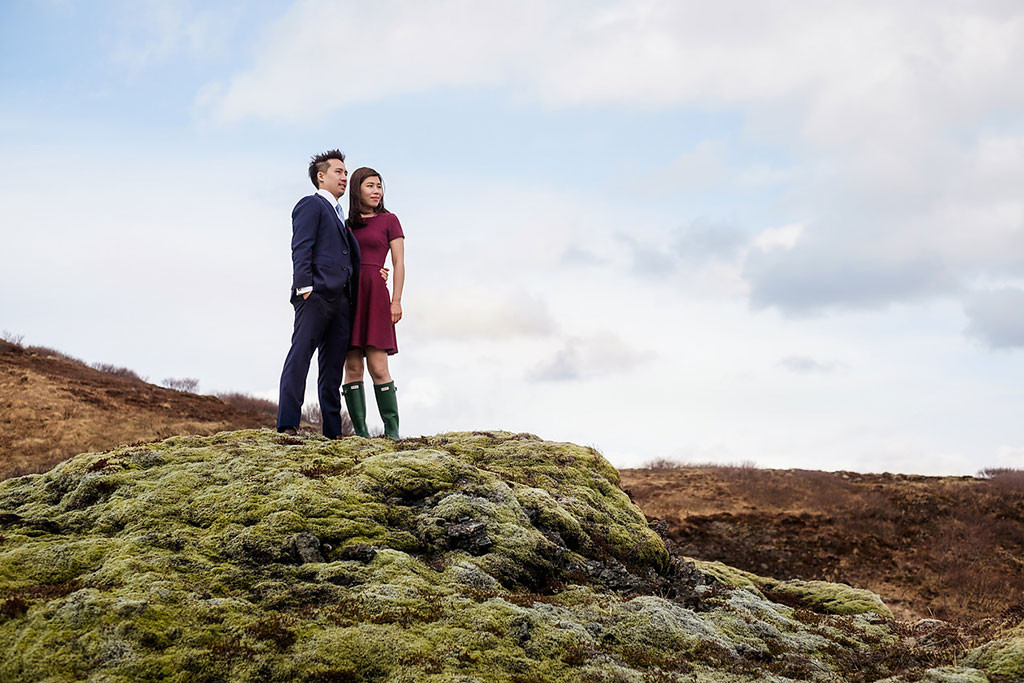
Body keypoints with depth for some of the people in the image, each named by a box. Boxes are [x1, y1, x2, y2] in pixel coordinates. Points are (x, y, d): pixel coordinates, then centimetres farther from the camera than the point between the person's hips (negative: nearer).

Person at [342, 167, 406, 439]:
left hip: (374, 295, -3)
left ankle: (392, 430, -6)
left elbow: (399, 263, 3)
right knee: (352, 367, -2)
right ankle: (360, 431, -2)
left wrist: (396, 301, -7)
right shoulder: (346, 224, 17)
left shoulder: (388, 220, 8)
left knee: (378, 367, -10)